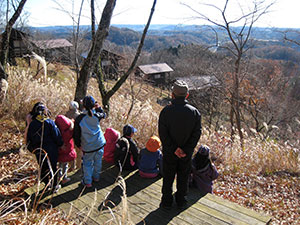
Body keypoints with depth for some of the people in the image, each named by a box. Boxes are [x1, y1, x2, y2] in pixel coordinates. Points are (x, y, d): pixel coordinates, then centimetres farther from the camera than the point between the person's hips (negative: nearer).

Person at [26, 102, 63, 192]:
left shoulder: (31, 124, -5)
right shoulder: (50, 122, -18)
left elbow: (28, 139, 3)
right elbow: (57, 136, -14)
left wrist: (32, 149, 17)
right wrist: (60, 144, 4)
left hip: (39, 152, 3)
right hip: (51, 150, -3)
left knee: (43, 168, 20)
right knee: (53, 168, 13)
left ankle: (47, 184, 34)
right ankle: (54, 186, 25)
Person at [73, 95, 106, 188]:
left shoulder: (79, 119, -14)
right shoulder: (96, 115, -12)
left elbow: (76, 134, -5)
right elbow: (103, 114, 15)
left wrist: (78, 144, 10)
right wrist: (97, 108, 15)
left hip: (88, 146, -2)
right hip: (99, 144, 2)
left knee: (87, 163, 14)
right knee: (98, 161, 20)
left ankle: (87, 182, 19)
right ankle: (96, 177, 37)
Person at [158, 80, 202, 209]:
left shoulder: (166, 111, -16)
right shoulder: (194, 112, -9)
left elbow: (163, 134, -17)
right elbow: (196, 134, -11)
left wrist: (174, 149, -14)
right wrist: (186, 150, -12)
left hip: (169, 153, -1)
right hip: (187, 154, 2)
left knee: (168, 178, 16)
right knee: (183, 178, 19)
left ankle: (166, 202, 28)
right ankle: (181, 202, 32)